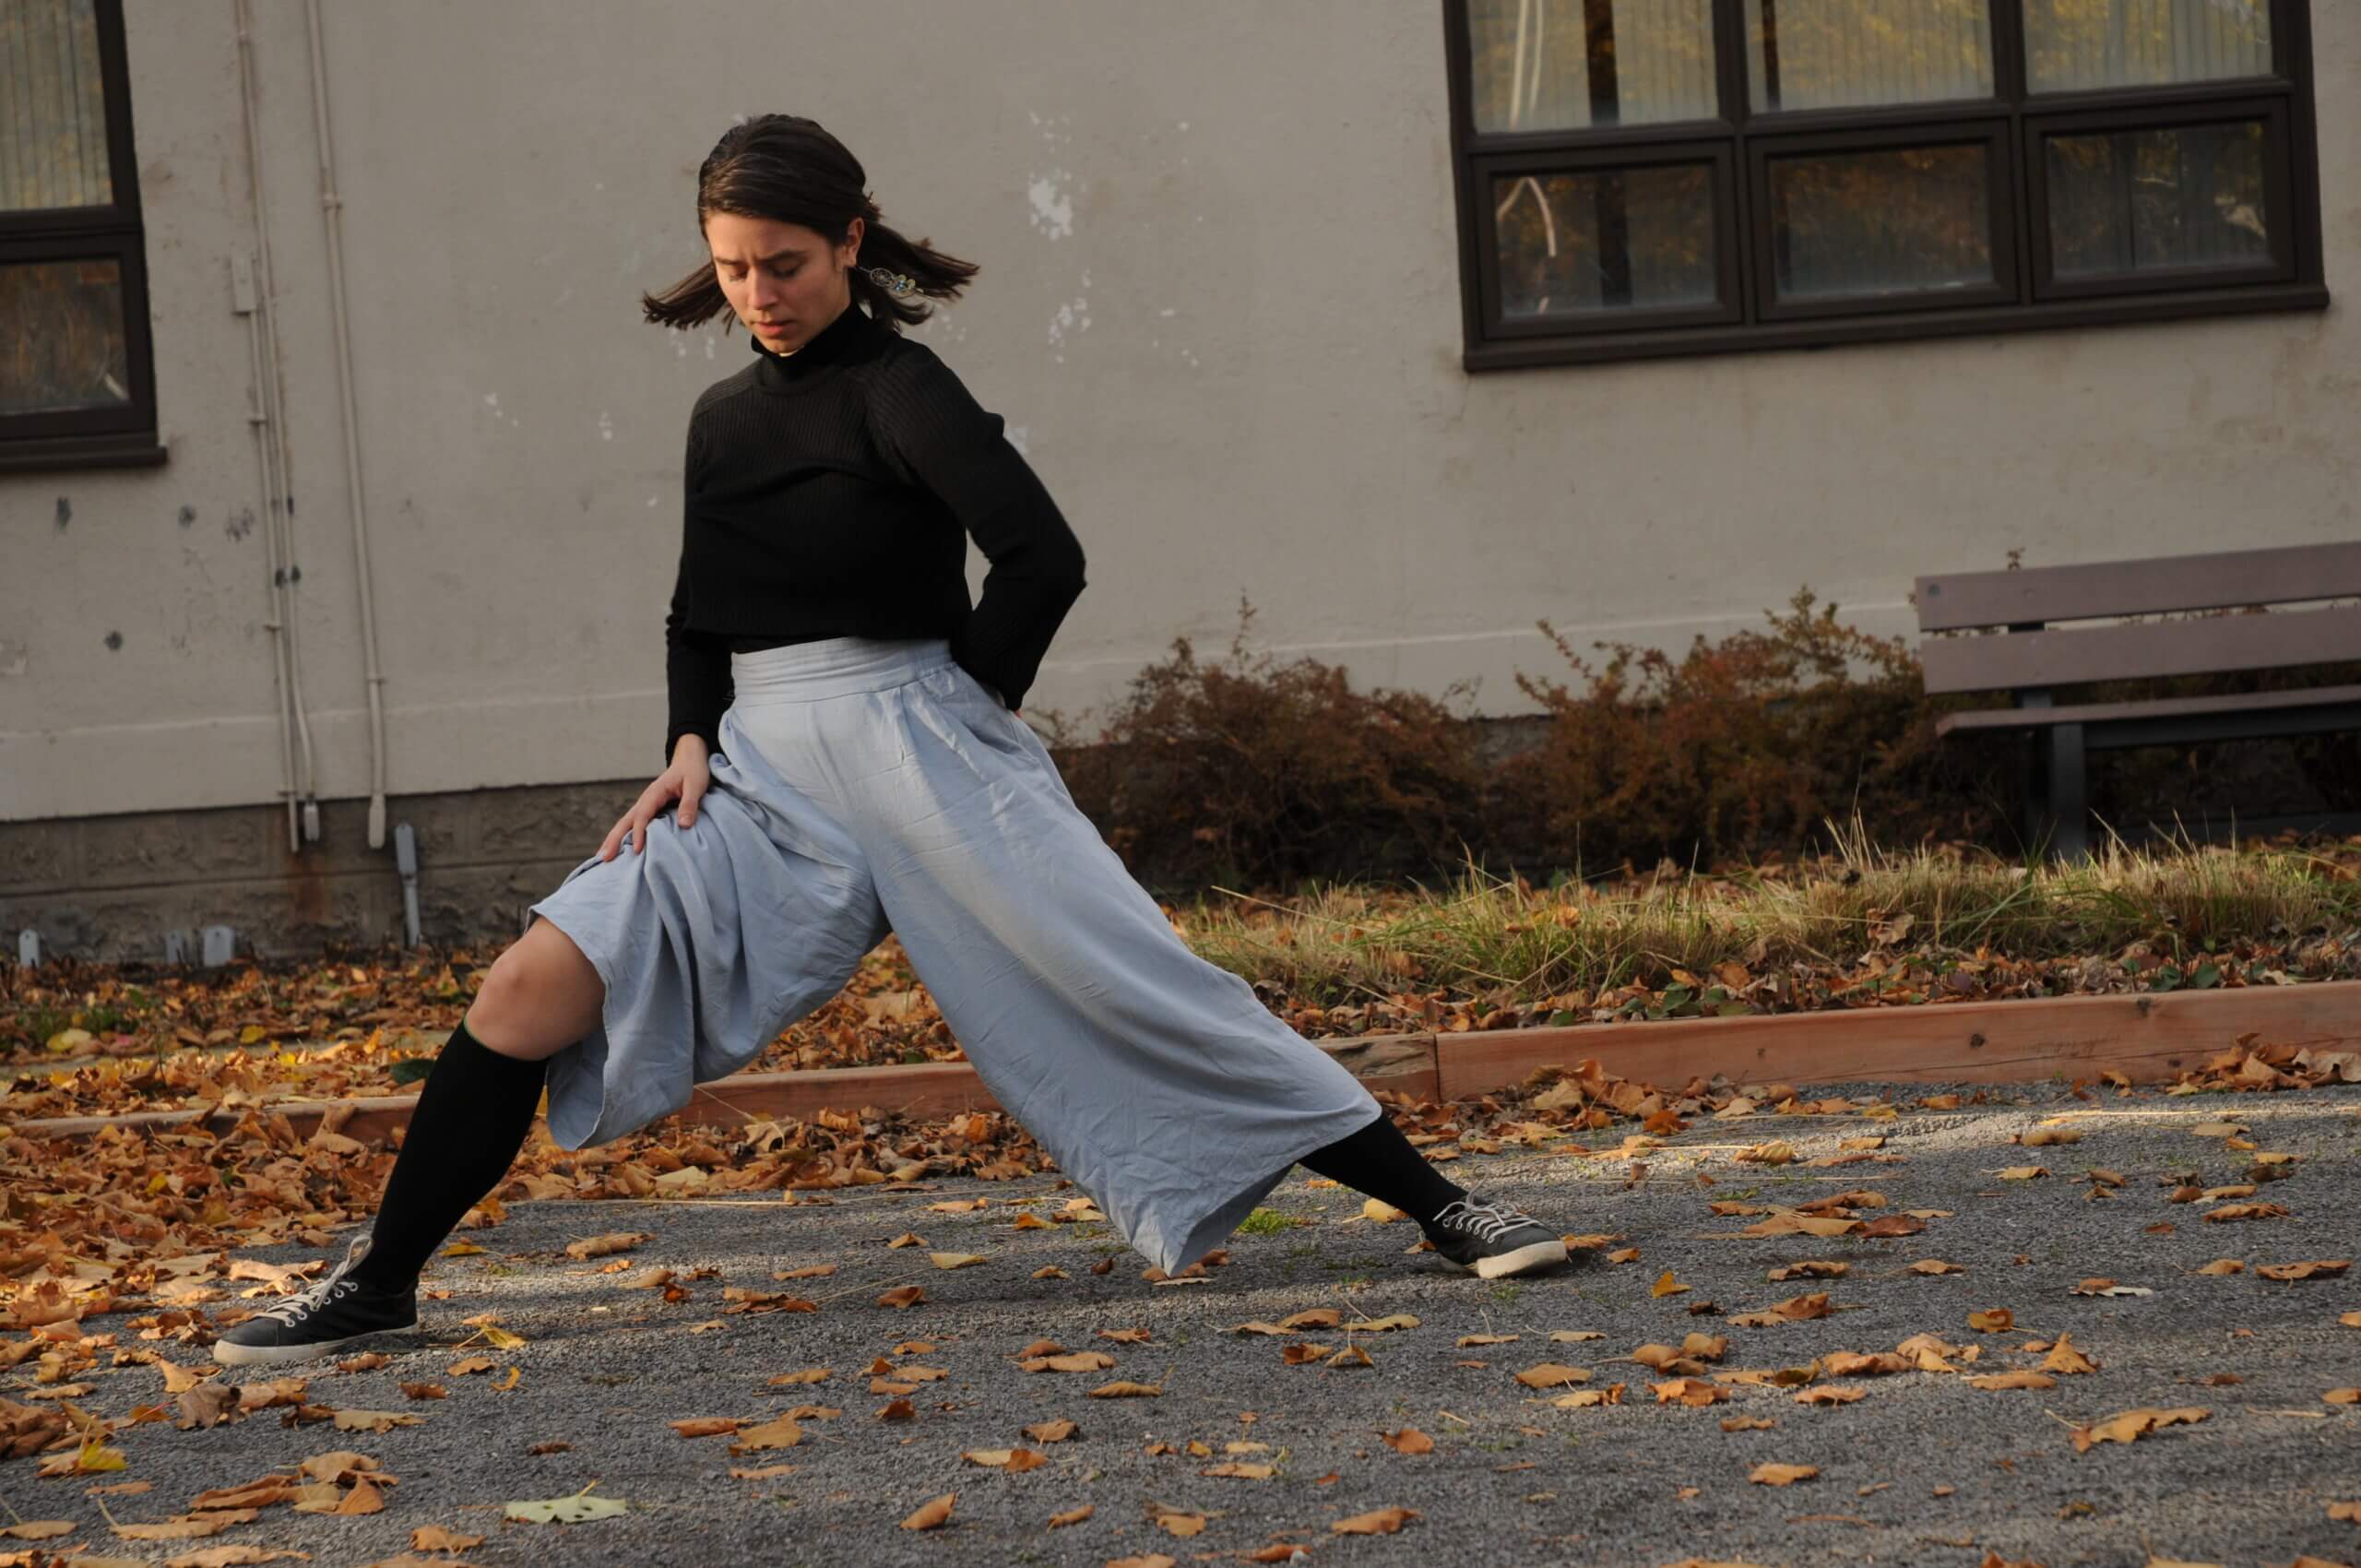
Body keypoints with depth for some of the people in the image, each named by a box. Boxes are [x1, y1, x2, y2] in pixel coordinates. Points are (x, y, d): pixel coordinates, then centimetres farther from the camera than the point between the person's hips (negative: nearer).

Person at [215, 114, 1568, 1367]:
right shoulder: (724, 419, 15)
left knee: (1144, 994, -11)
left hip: (918, 757, -5)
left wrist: (962, 708, -6)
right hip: (762, 787, 6)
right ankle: (377, 1286, 1)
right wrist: (694, 742, 5)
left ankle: (1439, 1206, -4)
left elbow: (1043, 558, -18)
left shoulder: (897, 389, -7)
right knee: (535, 988, -9)